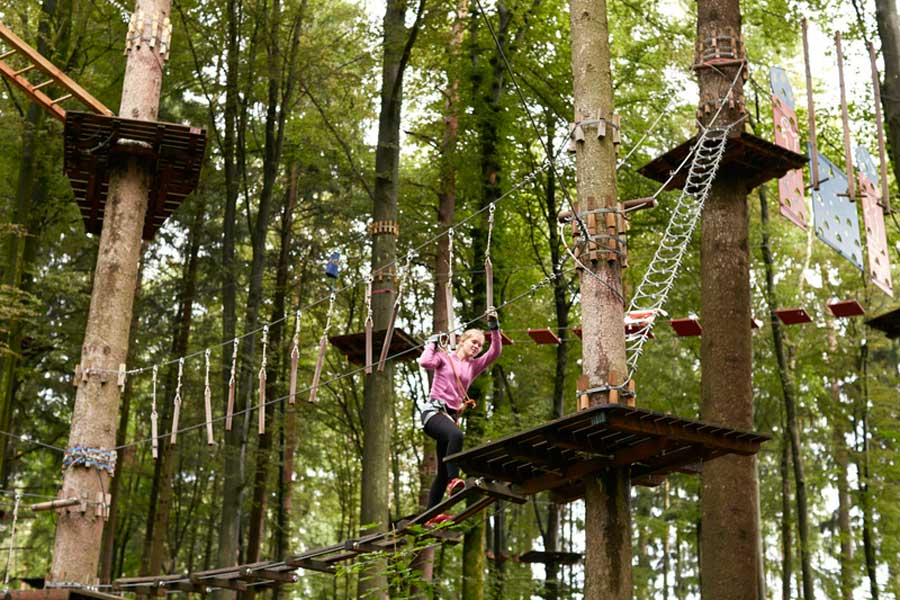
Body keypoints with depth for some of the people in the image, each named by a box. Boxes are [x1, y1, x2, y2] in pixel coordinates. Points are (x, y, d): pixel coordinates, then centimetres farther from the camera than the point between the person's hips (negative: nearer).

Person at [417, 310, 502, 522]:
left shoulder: (474, 366, 20)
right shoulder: (444, 357, 8)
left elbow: (495, 351, 7)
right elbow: (425, 362, -13)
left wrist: (494, 327, -2)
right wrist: (432, 344, 2)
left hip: (451, 416, 6)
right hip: (433, 411, -6)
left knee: (443, 471, 5)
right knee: (456, 435, -39)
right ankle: (453, 481, -44)